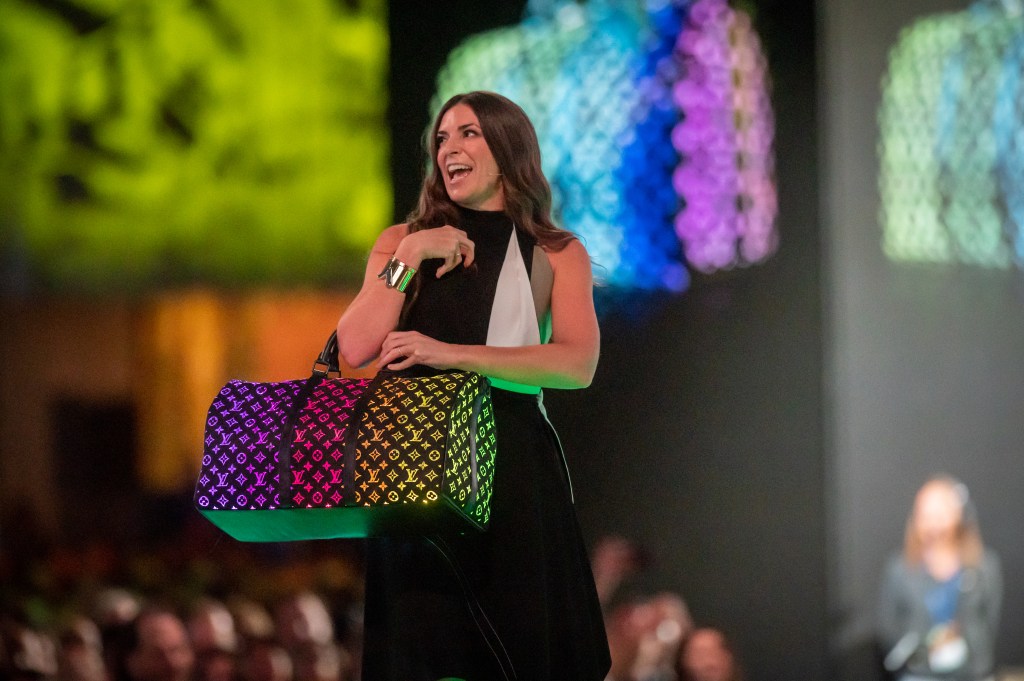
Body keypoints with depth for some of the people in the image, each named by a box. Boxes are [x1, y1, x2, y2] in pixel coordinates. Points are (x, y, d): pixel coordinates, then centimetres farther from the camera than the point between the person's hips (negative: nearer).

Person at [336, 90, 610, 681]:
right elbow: (355, 349, 1)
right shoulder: (402, 241, 15)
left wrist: (453, 355, -16)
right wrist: (410, 258, -4)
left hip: (513, 463, -1)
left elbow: (579, 365, -9)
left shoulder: (557, 254, 9)